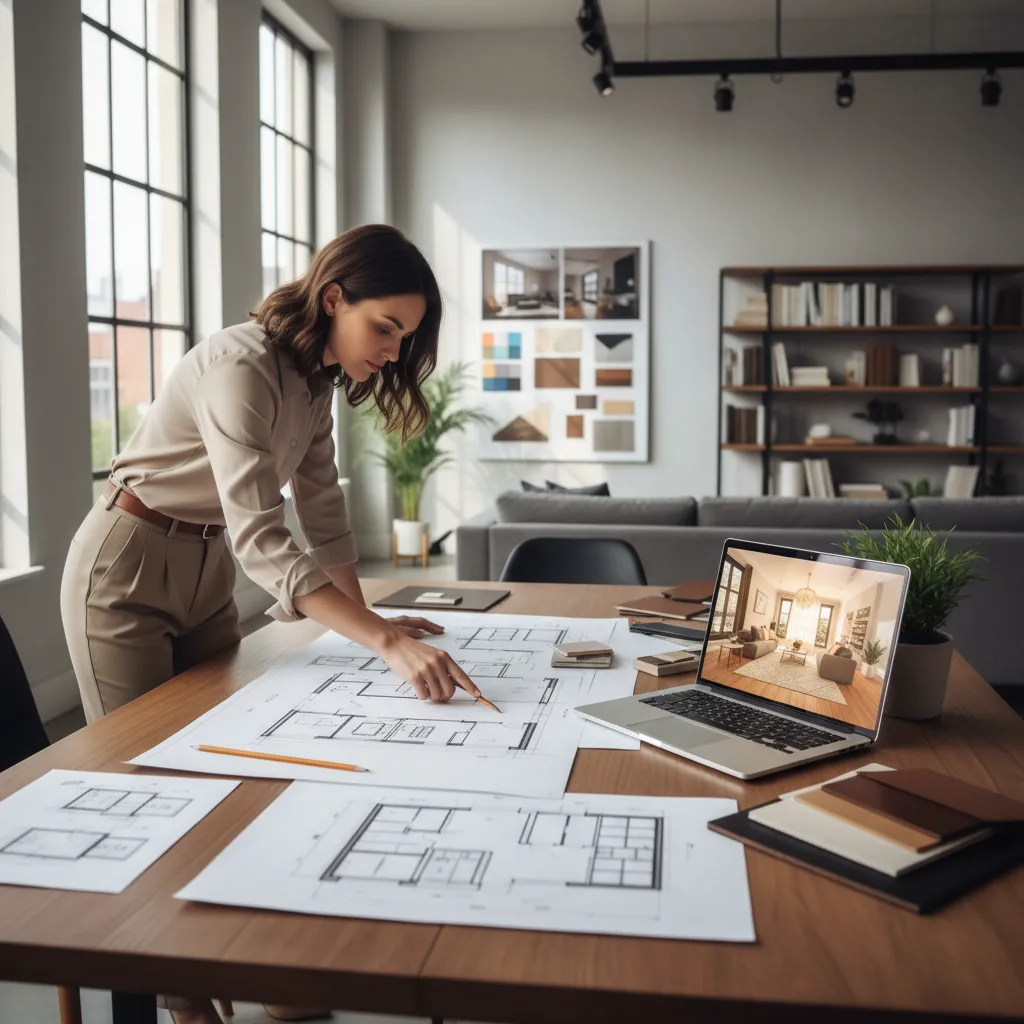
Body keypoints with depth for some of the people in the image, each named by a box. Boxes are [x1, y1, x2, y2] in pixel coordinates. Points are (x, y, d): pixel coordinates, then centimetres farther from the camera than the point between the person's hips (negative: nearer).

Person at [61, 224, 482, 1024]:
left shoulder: (315, 376, -1)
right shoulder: (242, 369, -29)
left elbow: (321, 507, 5)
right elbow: (261, 539, -39)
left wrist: (368, 618, -3)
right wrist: (386, 641, -47)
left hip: (207, 573, 8)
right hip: (126, 574, -8)